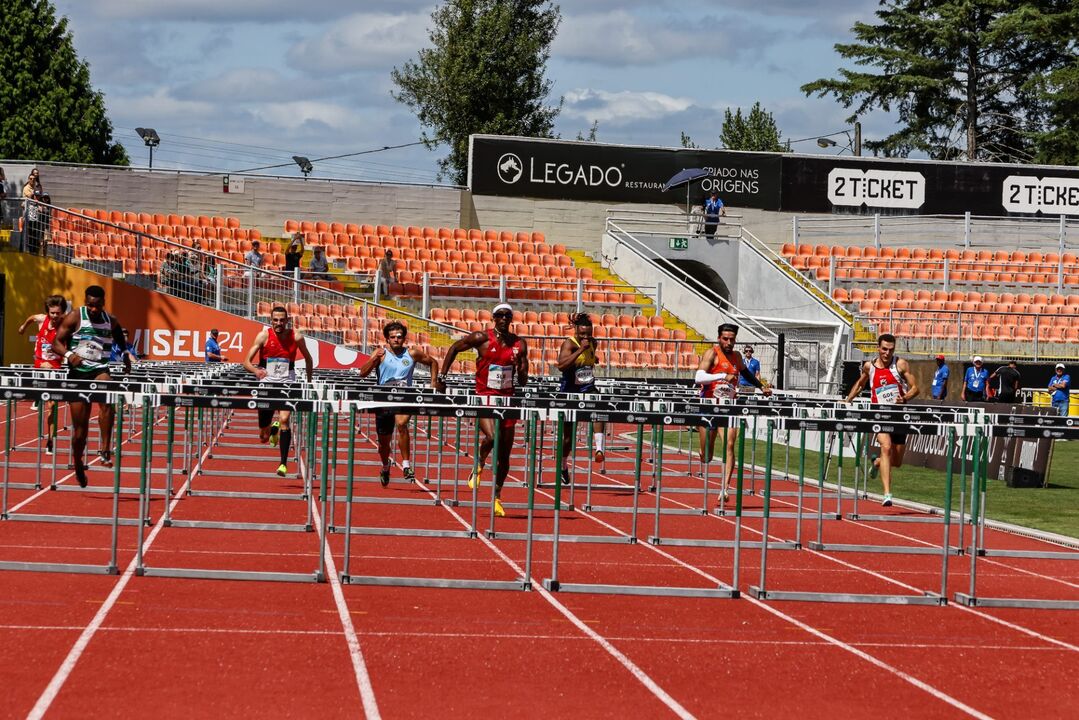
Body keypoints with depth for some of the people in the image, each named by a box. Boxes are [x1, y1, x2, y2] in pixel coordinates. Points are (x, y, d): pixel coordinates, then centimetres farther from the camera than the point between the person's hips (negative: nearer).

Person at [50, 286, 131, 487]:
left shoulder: (111, 322, 6)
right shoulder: (75, 318, -1)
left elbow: (121, 343, 26)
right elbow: (56, 343, -5)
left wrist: (125, 357, 8)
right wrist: (68, 354, -24)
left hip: (100, 370, 1)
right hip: (78, 372, -1)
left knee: (107, 399, -35)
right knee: (80, 426, 1)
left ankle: (105, 450, -33)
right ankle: (78, 465, 26)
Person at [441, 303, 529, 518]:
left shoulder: (519, 344, 5)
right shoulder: (482, 338, -4)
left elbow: (523, 381, 10)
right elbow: (455, 348, 9)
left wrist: (522, 374, -14)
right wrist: (443, 374, 6)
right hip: (484, 398, -4)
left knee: (504, 453, 5)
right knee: (492, 437, -28)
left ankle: (497, 497, 19)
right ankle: (479, 465, 6)